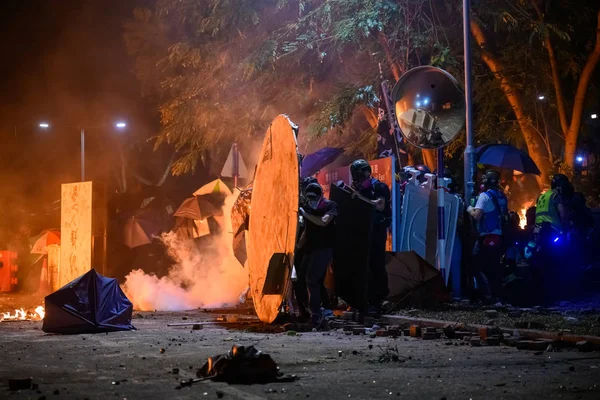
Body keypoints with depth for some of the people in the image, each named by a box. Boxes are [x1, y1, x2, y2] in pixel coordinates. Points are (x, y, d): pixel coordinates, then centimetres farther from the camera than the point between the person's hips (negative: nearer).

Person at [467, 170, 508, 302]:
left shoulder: (485, 196, -11)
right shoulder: (502, 197, 11)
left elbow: (477, 215, -20)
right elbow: (505, 216, 17)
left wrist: (470, 209, -1)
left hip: (486, 238, -7)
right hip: (499, 237, 7)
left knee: (477, 266, -2)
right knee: (495, 268, 11)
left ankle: (488, 294, -12)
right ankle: (497, 295, 9)